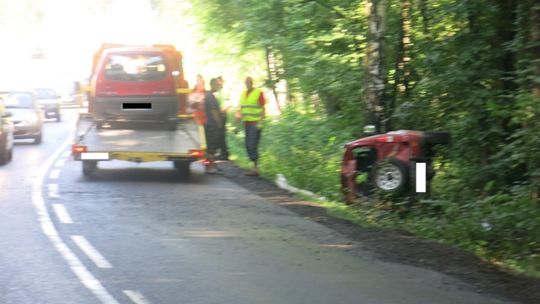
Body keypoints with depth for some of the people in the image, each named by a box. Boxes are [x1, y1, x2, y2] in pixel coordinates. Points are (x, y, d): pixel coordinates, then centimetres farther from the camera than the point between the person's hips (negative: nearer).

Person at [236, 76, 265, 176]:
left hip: (255, 124, -7)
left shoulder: (258, 93, -6)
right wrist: (239, 114, 1)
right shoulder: (243, 94, 15)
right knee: (248, 146, 6)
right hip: (246, 123, 7)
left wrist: (260, 122, -16)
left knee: (252, 146, -12)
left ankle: (255, 169, -9)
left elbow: (262, 108, -8)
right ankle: (255, 167, 12)